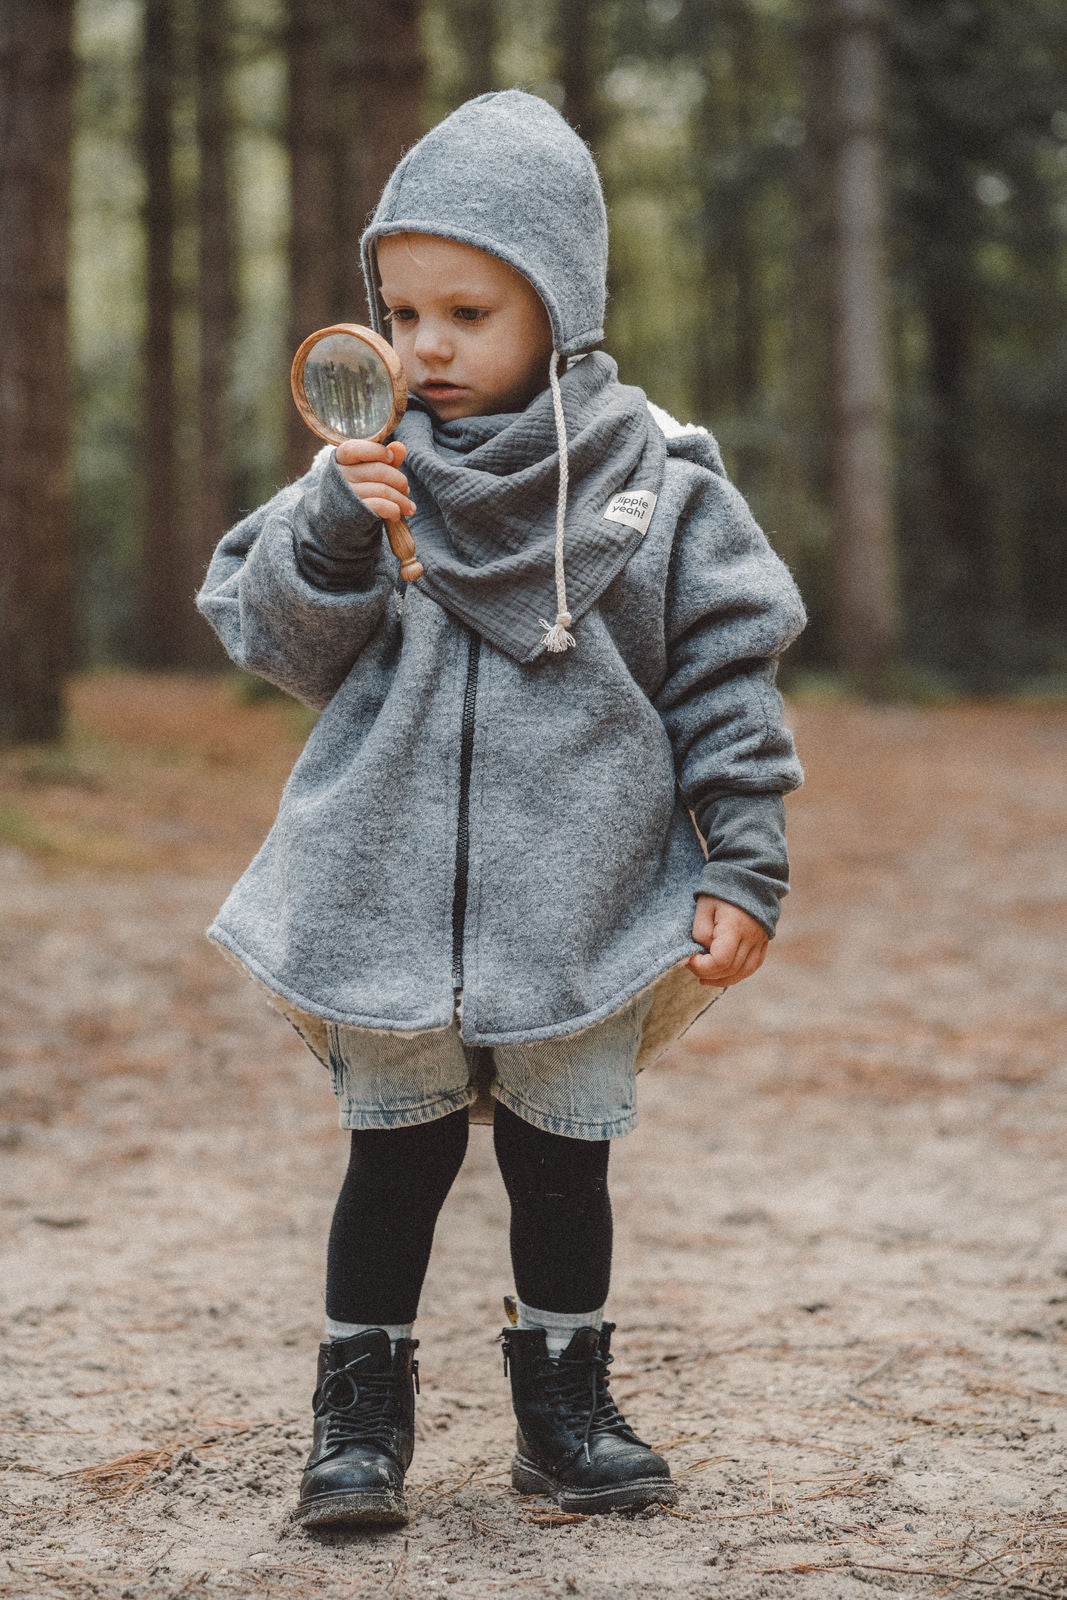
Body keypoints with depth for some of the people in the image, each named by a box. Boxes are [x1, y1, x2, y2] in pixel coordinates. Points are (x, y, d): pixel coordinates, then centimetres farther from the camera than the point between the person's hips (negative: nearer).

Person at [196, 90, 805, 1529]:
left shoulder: (653, 479, -3)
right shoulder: (370, 469, 1)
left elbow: (726, 684, 0)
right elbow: (280, 645, -1)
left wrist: (744, 871, -5)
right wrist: (334, 525, -18)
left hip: (583, 910, 0)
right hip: (389, 902, 1)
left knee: (563, 1160, 11)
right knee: (396, 1158, 8)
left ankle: (567, 1407, 28)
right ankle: (360, 1416, 22)